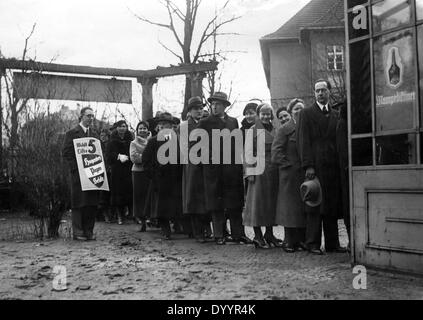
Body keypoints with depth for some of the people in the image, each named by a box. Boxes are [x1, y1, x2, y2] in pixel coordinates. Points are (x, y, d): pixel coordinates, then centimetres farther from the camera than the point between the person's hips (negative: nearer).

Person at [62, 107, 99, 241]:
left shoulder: (94, 134, 17)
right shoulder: (72, 133, -1)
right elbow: (66, 153, -6)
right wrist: (76, 168, -13)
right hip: (78, 174, -5)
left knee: (92, 203, 4)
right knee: (79, 204, -3)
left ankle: (89, 231, 12)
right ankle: (78, 232, 4)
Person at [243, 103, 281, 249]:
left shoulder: (274, 130, 13)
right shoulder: (253, 130, -1)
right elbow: (248, 152, -5)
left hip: (273, 170, 5)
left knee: (272, 201, 9)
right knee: (258, 200, -1)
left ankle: (269, 234, 19)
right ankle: (258, 236, 5)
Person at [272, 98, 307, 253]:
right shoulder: (284, 129, -1)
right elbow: (276, 153, -6)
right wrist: (289, 164, -11)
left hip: (306, 174, 5)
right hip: (290, 175, -5)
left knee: (305, 208, 6)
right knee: (290, 207, -2)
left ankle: (302, 240, 13)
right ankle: (290, 241, 3)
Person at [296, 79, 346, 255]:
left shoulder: (335, 115, 18)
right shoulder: (306, 114, 6)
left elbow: (339, 141, 15)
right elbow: (303, 141, -2)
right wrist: (308, 166, -11)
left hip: (333, 166, 4)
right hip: (315, 166, -4)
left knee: (332, 206, 5)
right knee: (314, 206, -4)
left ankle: (332, 243, 11)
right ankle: (313, 243, 2)